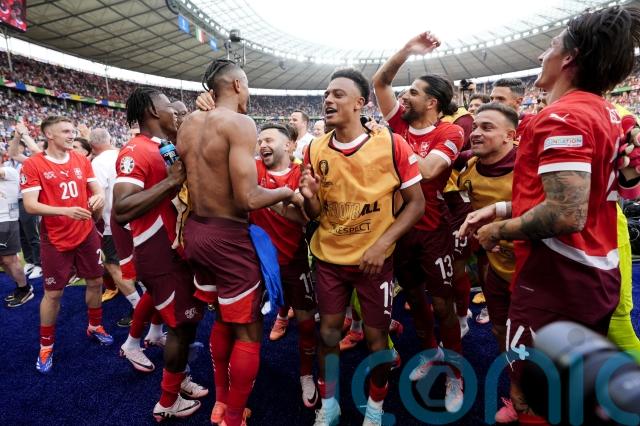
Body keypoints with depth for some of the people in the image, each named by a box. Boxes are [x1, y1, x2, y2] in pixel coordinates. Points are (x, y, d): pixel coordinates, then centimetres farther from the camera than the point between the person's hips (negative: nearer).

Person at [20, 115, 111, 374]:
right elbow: (30, 206, -17)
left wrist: (99, 197, -17)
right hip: (56, 240, -4)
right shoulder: (32, 165, -12)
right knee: (53, 293, 6)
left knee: (96, 281, 13)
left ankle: (95, 327, 36)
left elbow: (96, 188, 8)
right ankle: (46, 346, 26)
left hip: (87, 234, 4)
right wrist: (66, 210, -32)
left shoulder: (82, 160, 3)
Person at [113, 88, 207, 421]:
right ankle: (168, 402, 22)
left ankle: (177, 377, 40)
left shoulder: (165, 149, 11)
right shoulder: (136, 152, -18)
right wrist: (171, 181, -29)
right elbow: (120, 212, -29)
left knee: (188, 317, 20)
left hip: (176, 247, 9)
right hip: (159, 254, -9)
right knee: (183, 322, 2)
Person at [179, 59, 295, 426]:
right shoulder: (240, 122, -16)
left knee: (223, 318, 26)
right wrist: (287, 192, -6)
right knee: (248, 331, 8)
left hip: (196, 230, 9)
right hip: (228, 237, -9)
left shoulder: (190, 123, 8)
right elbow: (248, 198, -24)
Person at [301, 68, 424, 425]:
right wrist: (310, 196, -19)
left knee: (376, 335, 10)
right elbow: (315, 215, 4)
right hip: (328, 257, 3)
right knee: (328, 332, 12)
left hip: (375, 258, -2)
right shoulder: (315, 150, -2)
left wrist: (383, 243, -17)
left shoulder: (392, 144, -13)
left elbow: (416, 203, -7)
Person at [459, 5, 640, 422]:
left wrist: (499, 230, -13)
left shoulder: (562, 116, -19)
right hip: (597, 275, 10)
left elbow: (567, 215, -28)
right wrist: (501, 208, 10)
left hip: (557, 279, -9)